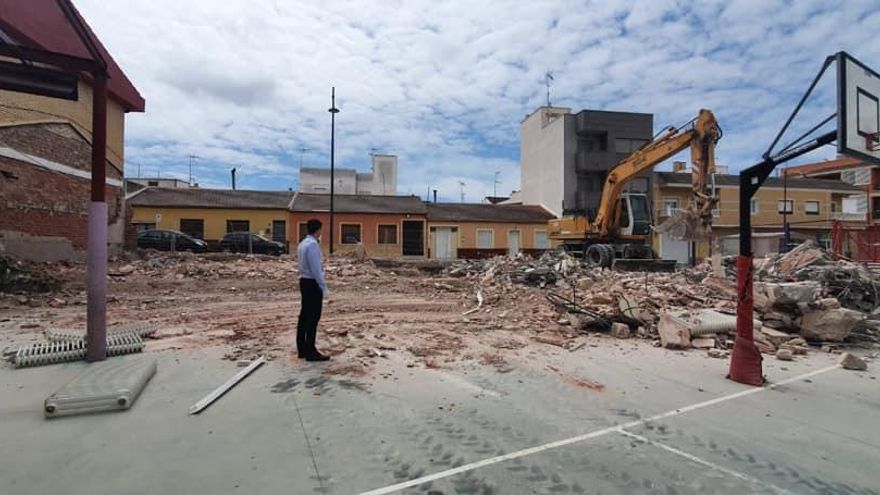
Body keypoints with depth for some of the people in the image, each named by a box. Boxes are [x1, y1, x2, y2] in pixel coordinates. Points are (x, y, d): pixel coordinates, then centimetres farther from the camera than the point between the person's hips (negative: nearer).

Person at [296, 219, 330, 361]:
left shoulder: (303, 243, 13)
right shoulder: (312, 244, -17)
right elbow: (316, 269, -22)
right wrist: (324, 287, -20)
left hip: (304, 281, 10)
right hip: (313, 283, -10)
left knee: (304, 315, 12)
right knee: (313, 317, -5)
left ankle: (302, 349, 19)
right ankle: (310, 352, -1)